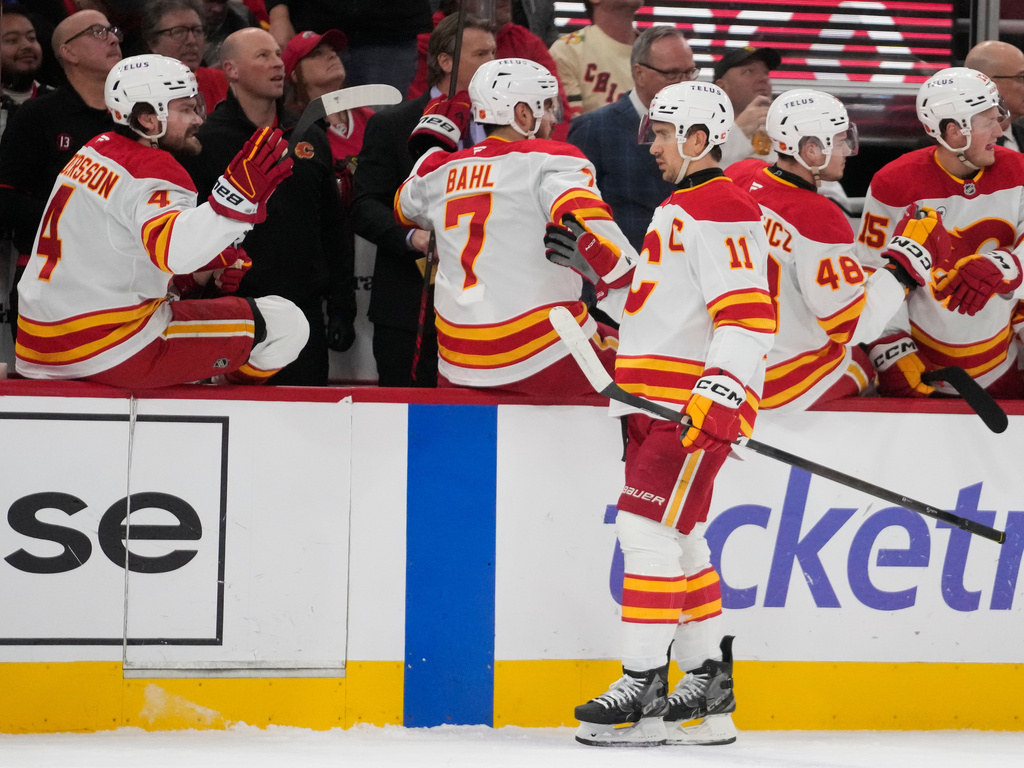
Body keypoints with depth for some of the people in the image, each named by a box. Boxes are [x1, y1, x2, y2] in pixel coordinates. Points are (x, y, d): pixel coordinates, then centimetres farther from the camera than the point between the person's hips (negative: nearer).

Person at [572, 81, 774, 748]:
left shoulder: (723, 211, -12)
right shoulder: (677, 210, 22)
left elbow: (749, 316, -21)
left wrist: (719, 397, -28)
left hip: (698, 400, -10)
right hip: (657, 402, 10)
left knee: (650, 529, -14)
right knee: (680, 541, 11)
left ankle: (644, 687, -14)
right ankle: (709, 685, 16)